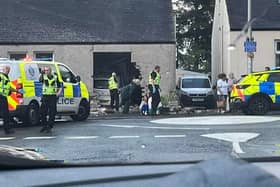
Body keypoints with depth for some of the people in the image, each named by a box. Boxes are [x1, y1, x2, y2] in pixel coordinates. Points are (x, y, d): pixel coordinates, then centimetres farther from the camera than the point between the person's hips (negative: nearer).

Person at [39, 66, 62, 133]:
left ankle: (49, 127, 7)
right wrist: (42, 74, -34)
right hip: (45, 96, 1)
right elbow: (40, 80, -19)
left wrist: (59, 92, -9)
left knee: (52, 113, -1)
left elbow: (59, 87, 10)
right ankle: (44, 126, 17)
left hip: (53, 97, -1)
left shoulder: (55, 77, 6)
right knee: (43, 112, 3)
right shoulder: (44, 77, 5)